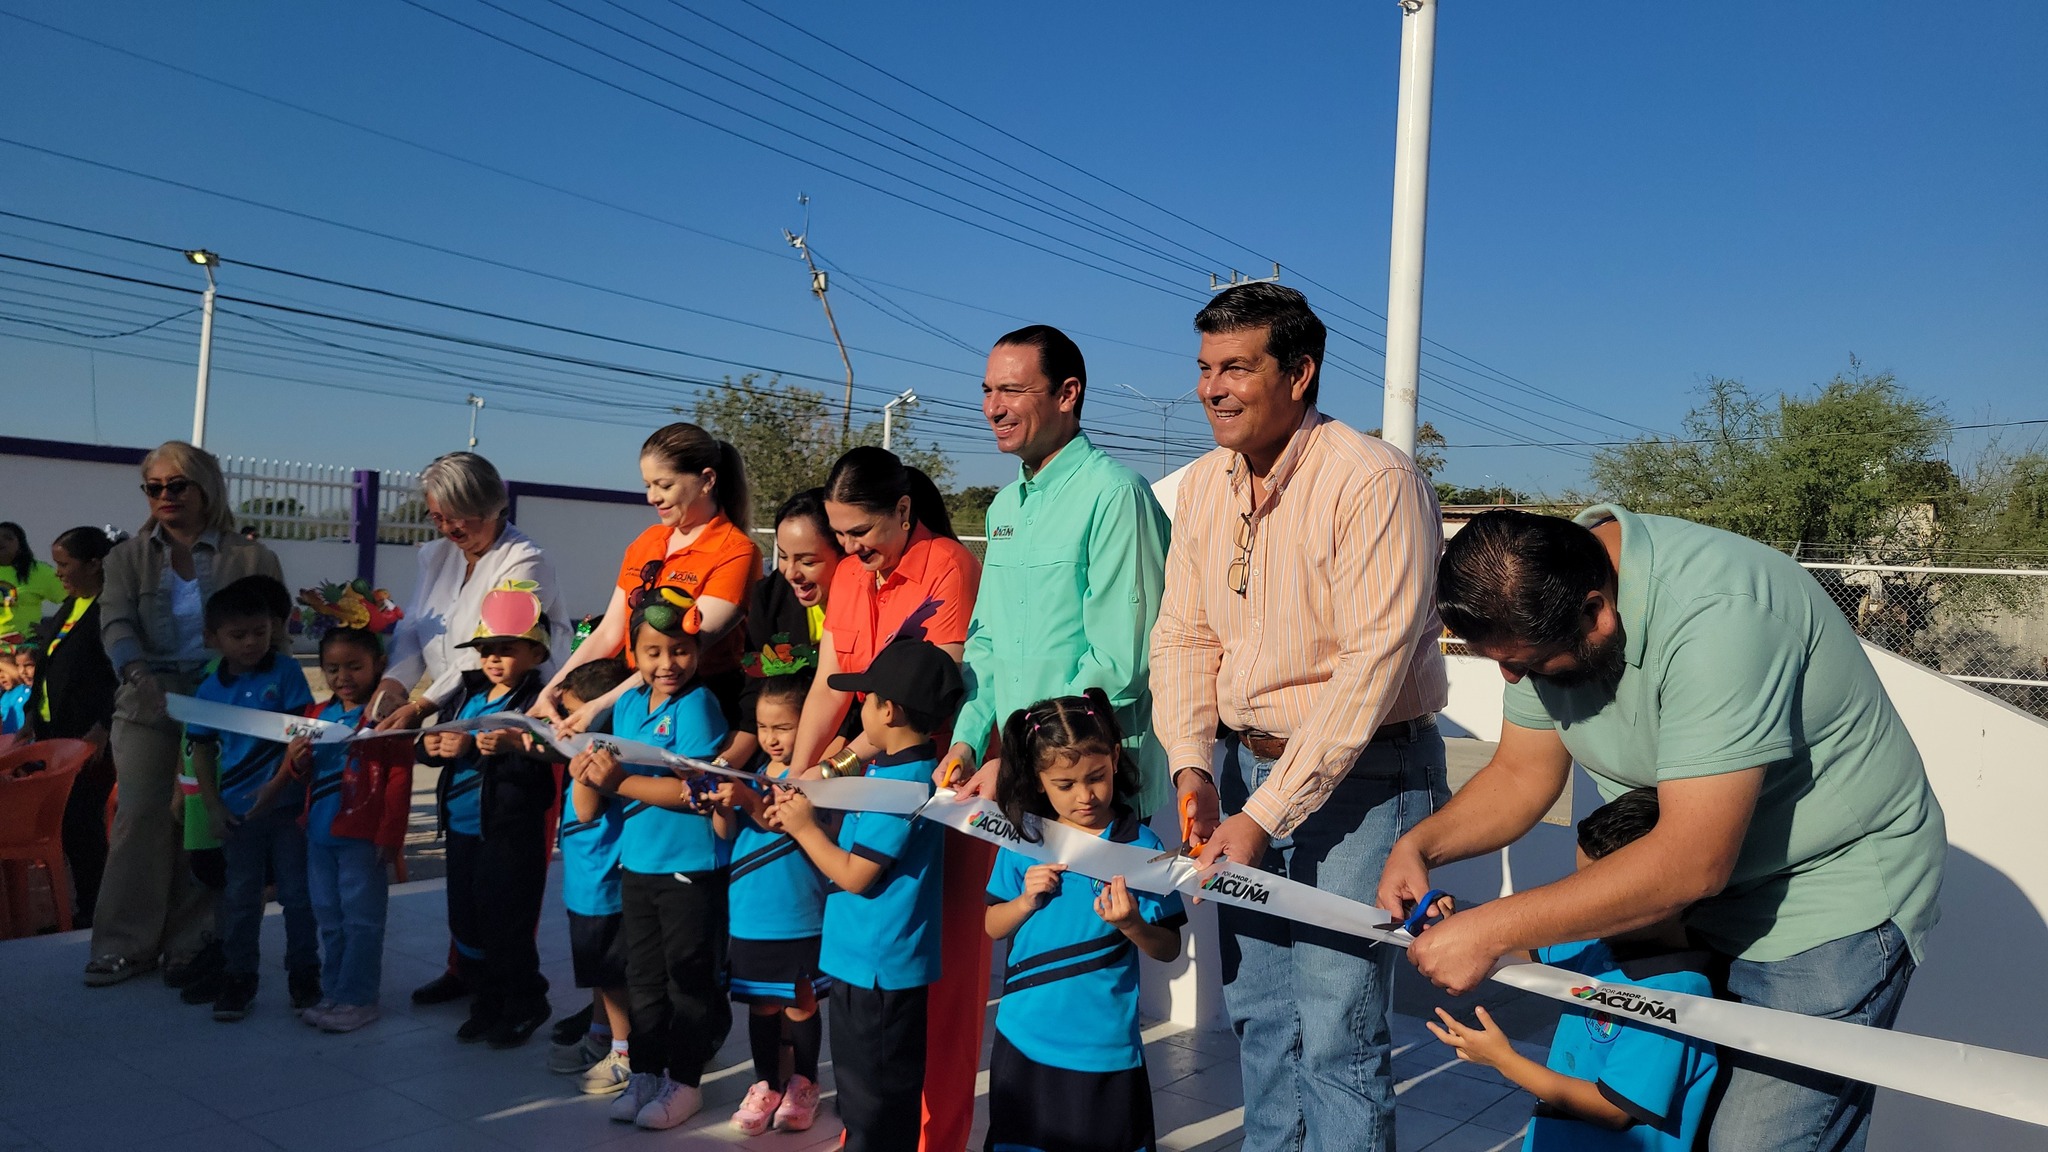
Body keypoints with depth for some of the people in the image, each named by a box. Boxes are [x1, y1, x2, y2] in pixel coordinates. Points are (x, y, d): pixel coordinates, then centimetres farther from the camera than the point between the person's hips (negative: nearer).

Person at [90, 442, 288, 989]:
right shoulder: (128, 558, 12)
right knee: (140, 818, -2)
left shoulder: (252, 559, 6)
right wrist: (138, 672, -22)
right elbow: (116, 622, -2)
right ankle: (125, 945, 9)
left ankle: (188, 945, 9)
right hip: (149, 705, 2)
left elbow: (274, 634, 2)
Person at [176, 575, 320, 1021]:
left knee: (297, 893, 5)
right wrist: (212, 807, 1)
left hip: (287, 803, -2)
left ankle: (304, 974, 17)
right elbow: (202, 750, 7)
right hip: (237, 810, 3)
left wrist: (277, 784, -17)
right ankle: (238, 977, 23)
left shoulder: (285, 673, -5)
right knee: (241, 896, 11)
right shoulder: (209, 690, 3)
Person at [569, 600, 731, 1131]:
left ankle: (684, 1080, 21)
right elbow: (624, 773, 12)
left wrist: (621, 781, -21)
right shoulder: (628, 704, 6)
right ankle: (645, 1072, 32)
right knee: (643, 976, 18)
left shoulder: (697, 704, -16)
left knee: (690, 978, 7)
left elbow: (697, 791, -23)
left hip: (691, 868, -7)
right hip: (636, 862, 7)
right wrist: (592, 768, -9)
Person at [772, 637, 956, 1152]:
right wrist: (801, 815, 1)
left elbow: (854, 874, -21)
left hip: (878, 967, -10)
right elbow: (860, 843, 14)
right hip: (864, 957, 10)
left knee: (874, 1095, 4)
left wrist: (805, 828, -9)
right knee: (861, 1081, 25)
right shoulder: (890, 768, 6)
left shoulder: (903, 784, -25)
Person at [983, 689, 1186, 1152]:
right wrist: (1027, 900, -12)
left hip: (1105, 1048, -2)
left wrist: (1131, 926, -24)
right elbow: (993, 927, 7)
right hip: (1023, 1041, 3)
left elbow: (1169, 949, -5)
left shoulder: (1141, 846, -10)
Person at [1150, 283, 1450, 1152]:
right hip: (1245, 762, 6)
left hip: (1363, 774, -6)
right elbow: (1183, 634, 7)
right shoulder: (1201, 485, 4)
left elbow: (1372, 665, -23)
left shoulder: (1376, 481, -18)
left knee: (1336, 1032, -3)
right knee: (1257, 1013, 16)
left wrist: (1265, 816, -23)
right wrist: (1192, 765, -9)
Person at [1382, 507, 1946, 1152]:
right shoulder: (1539, 598, -8)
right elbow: (1522, 774, 3)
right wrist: (1419, 846, -15)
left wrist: (1490, 930, -32)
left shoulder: (1716, 615, -33)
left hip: (1829, 899, -7)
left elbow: (1693, 862, -34)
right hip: (1689, 903, 7)